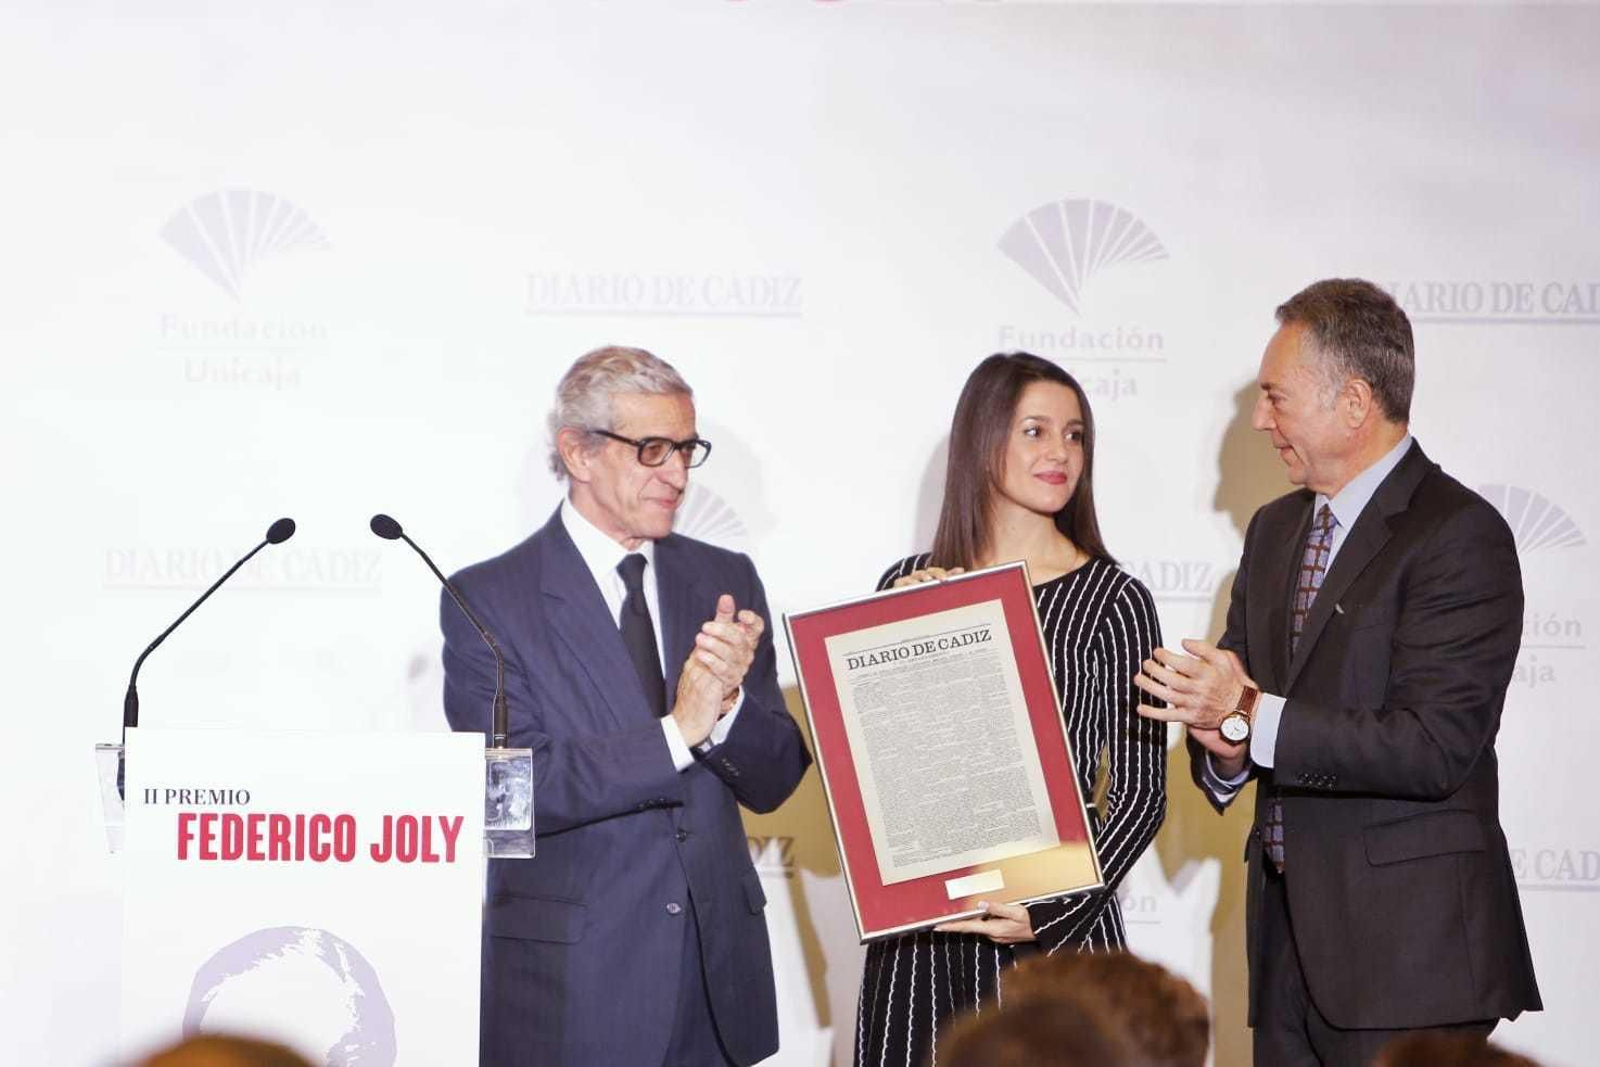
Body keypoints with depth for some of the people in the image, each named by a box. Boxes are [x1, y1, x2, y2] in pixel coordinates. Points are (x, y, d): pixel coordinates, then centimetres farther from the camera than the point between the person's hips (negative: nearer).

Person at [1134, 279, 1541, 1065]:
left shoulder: (1459, 535, -11)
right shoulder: (1275, 531, 16)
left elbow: (1434, 748, -19)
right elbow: (1235, 689, 17)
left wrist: (1252, 718, -23)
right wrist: (1223, 745, -7)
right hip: (1290, 935, 7)